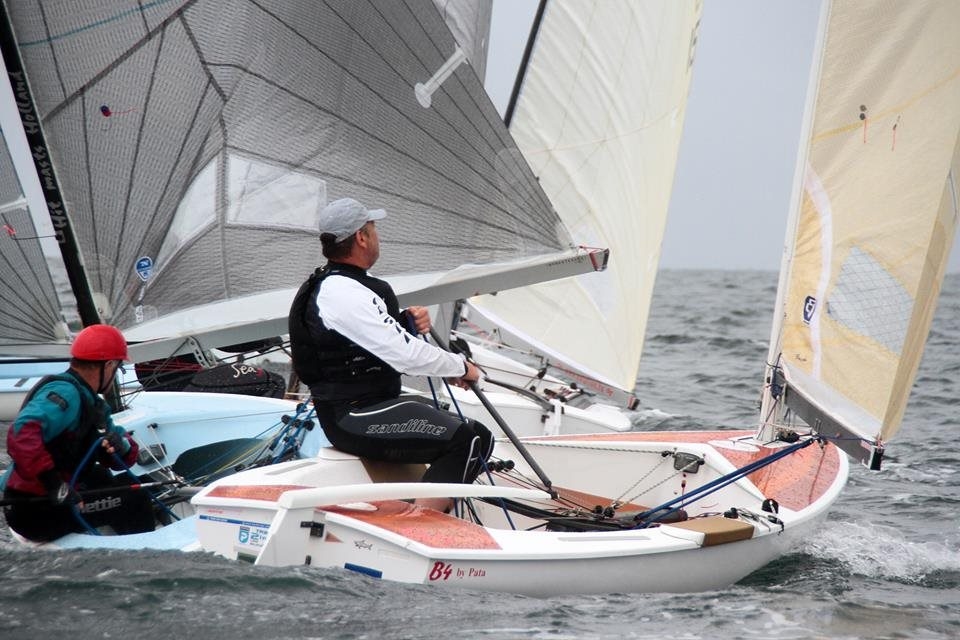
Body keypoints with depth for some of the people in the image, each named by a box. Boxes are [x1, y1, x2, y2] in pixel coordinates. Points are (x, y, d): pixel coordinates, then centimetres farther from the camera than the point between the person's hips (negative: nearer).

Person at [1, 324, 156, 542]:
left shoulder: (92, 403, 14)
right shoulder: (65, 393, -17)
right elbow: (22, 434, -34)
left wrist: (122, 446, -13)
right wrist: (53, 483, -40)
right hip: (35, 511, -10)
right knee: (132, 500, -6)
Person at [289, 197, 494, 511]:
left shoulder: (331, 283, 13)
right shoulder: (343, 294, -20)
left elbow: (381, 338, 26)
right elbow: (405, 355, -23)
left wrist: (406, 321, 5)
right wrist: (461, 367, -8)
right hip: (355, 420, -11)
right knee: (471, 441, -21)